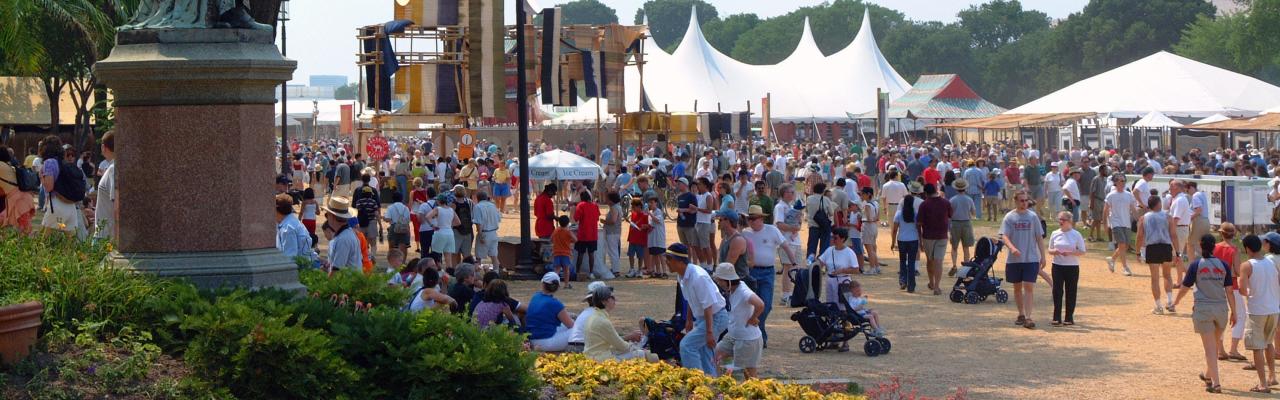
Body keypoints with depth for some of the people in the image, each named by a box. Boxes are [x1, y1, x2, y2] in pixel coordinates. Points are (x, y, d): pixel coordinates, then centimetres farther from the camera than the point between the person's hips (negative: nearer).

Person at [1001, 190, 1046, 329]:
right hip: (1014, 259, 1)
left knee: (1028, 287, -10)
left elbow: (1039, 237, 8)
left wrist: (1043, 256, 3)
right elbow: (1004, 236, -8)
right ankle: (1021, 314, 24)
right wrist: (1012, 247, -28)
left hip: (1031, 259, -1)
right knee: (1017, 287, 11)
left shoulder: (1033, 216, 4)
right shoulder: (1009, 217, 1)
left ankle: (1028, 318, -15)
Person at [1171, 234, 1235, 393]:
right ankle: (1208, 375, 38)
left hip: (1203, 310, -3)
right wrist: (1233, 311, 6)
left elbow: (1184, 288, 1)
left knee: (1210, 347, -2)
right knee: (1216, 344, 22)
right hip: (1221, 309, 3)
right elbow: (1229, 290, 0)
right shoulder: (1223, 265, 1)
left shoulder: (1196, 265, -5)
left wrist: (1176, 301, 20)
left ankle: (1216, 383, -8)